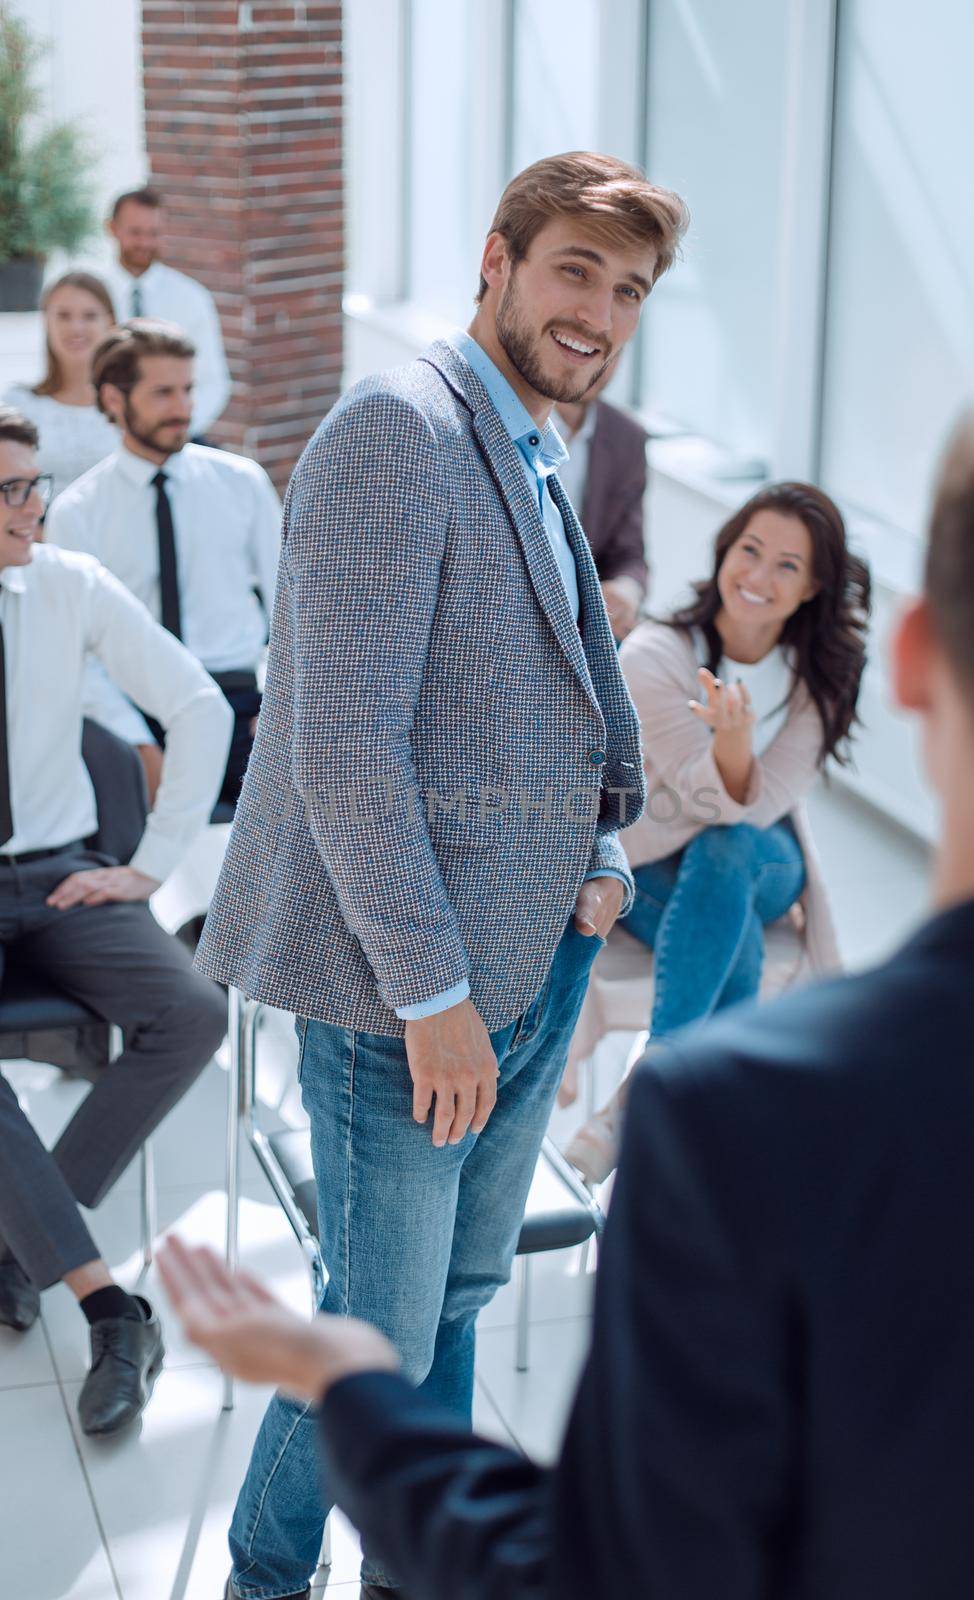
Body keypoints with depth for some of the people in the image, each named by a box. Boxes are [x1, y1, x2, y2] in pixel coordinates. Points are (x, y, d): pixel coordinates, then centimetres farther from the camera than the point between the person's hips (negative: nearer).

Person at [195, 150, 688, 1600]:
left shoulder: (531, 458, 14)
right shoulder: (397, 432, -17)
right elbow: (346, 746, -23)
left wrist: (598, 858, 7)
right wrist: (432, 996, -21)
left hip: (533, 960, 9)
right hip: (410, 985, -9)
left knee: (458, 1297, 22)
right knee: (381, 1340, 3)